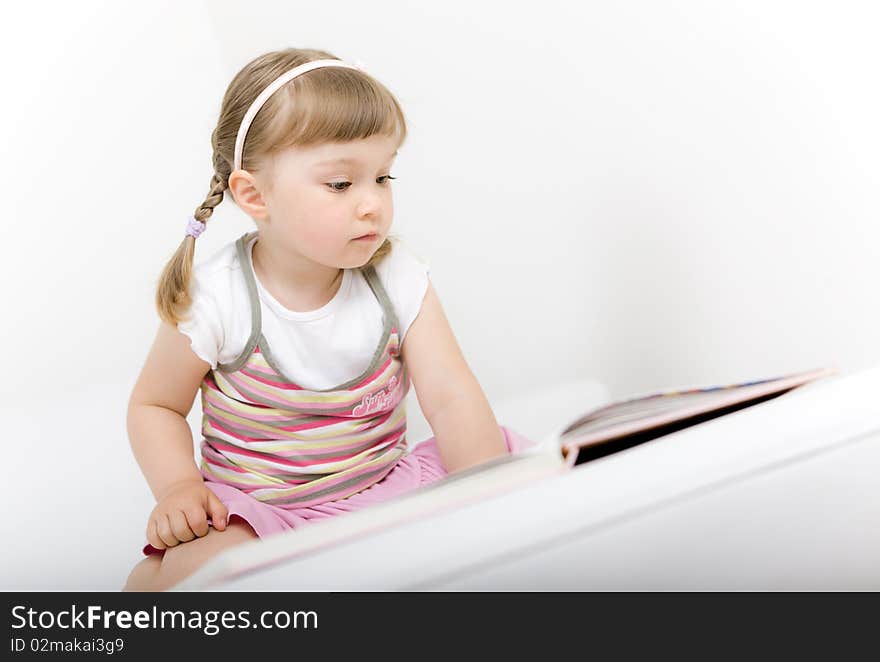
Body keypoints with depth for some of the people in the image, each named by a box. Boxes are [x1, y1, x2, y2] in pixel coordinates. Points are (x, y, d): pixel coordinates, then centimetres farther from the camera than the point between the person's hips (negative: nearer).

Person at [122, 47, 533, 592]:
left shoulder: (399, 279, -8)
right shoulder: (214, 302, -15)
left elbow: (452, 400, -13)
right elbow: (155, 405, 0)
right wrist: (178, 486, -18)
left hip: (385, 487, 4)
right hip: (257, 509, -3)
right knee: (196, 566, -35)